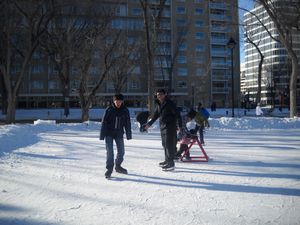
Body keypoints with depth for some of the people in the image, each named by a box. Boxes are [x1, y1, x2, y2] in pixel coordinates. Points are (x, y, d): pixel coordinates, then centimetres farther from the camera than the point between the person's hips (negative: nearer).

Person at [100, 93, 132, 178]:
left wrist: (129, 135, 5)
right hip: (109, 134, -3)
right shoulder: (109, 110, -11)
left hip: (119, 134, 3)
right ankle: (109, 169, 5)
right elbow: (104, 123, -8)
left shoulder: (125, 110, -3)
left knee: (121, 151, 11)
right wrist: (102, 135, -10)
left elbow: (127, 123, 4)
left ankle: (118, 166, 32)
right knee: (109, 152, -7)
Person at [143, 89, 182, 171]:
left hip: (170, 127, -8)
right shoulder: (158, 104, 13)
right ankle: (167, 160, 26)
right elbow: (155, 115, 23)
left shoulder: (170, 103, -11)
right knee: (164, 144, 13)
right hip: (162, 127, 8)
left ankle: (171, 164, -5)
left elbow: (177, 114, -13)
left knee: (169, 144, -9)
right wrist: (149, 124, 20)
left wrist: (179, 125, -18)